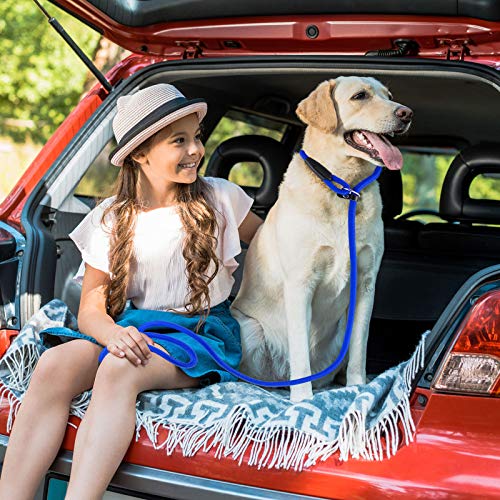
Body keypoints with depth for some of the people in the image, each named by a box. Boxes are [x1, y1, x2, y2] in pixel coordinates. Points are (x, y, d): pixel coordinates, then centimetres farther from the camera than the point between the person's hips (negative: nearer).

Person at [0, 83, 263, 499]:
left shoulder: (220, 198, 4)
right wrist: (112, 333, -20)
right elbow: (91, 309, 3)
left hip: (203, 332, -3)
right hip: (134, 329, 3)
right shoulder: (111, 219, 7)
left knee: (118, 370, -35)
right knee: (54, 365, -29)